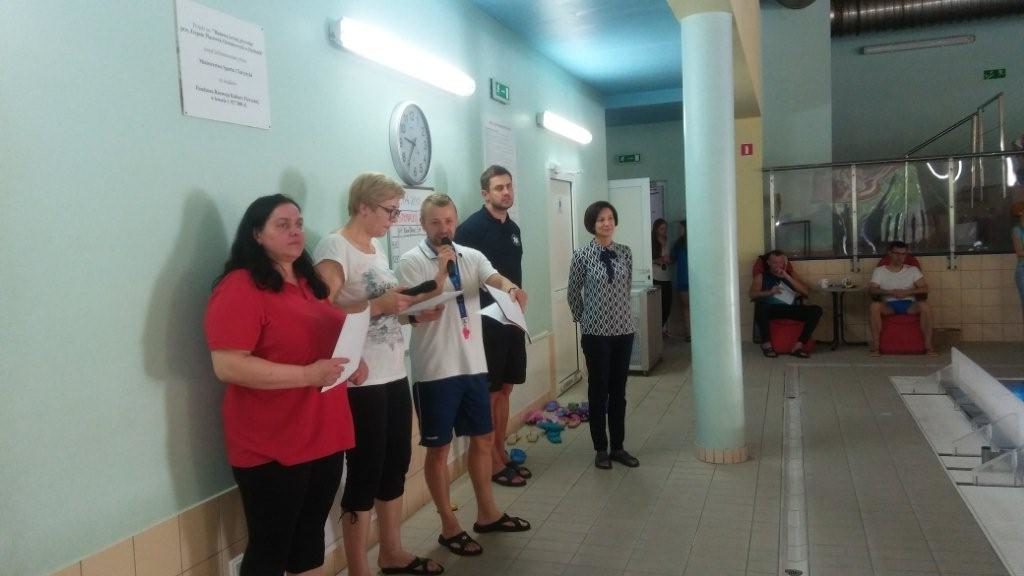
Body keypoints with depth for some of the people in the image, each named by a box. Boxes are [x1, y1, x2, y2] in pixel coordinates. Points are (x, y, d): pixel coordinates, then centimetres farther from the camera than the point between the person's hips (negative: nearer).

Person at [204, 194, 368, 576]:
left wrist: (351, 362, 7)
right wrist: (307, 375, -26)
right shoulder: (239, 287, -14)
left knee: (311, 536, 19)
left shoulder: (308, 283, 13)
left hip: (324, 437, 8)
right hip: (271, 447, -8)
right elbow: (227, 366, -22)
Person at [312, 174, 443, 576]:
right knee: (365, 472, 1)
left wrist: (411, 310, 4)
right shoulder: (334, 247, -12)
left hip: (394, 375, 9)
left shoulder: (377, 248, 15)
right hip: (362, 380, -9)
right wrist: (379, 305, -26)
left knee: (396, 464, 16)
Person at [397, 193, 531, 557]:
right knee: (439, 448, 6)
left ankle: (487, 514, 33)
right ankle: (449, 527, 20)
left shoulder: (472, 256, 5)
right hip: (435, 370, -6)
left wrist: (512, 289, -36)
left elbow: (495, 279, -14)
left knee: (482, 439, 16)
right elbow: (415, 313, -17)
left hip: (473, 365, 6)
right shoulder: (411, 262, -9)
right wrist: (441, 272, -22)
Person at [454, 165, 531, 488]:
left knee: (505, 389, 14)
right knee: (488, 393, 1)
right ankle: (492, 463, 12)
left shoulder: (513, 228, 12)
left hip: (511, 319, 8)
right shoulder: (472, 228, -12)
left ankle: (502, 455, 26)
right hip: (485, 321, -8)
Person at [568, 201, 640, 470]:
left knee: (619, 390, 10)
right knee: (599, 390, 5)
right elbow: (573, 294, 2)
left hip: (624, 329, 4)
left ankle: (618, 447, 21)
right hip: (596, 332, -3)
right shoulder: (582, 255, -7)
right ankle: (601, 449, 17)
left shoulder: (625, 252, 4)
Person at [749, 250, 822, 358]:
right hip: (772, 309, -3)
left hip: (791, 309, 3)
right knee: (760, 307, -39)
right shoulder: (761, 276, 15)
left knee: (816, 310, -23)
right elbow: (752, 294, -1)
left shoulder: (791, 274, 22)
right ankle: (767, 344, -25)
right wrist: (769, 292, -20)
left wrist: (787, 277, -1)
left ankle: (798, 345, -28)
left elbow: (807, 292, 8)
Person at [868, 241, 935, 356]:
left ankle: (928, 345, -26)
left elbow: (925, 289, 1)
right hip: (889, 305, -1)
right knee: (875, 305, -35)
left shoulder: (913, 270, 13)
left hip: (909, 304, 1)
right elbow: (871, 290, -4)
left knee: (924, 305, -32)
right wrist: (890, 292, -19)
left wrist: (906, 292, -15)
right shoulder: (879, 271, 9)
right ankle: (875, 345, -31)